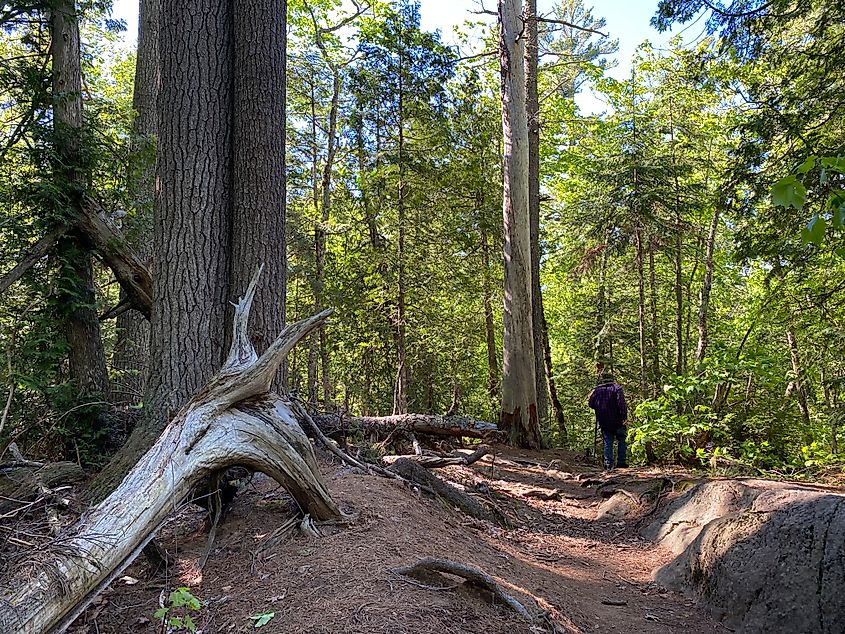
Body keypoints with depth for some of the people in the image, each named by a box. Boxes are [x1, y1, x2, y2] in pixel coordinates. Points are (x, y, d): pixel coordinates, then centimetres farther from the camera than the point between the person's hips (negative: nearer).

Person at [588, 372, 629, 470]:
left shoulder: (597, 390, 4)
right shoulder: (616, 388, -5)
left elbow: (591, 405, 7)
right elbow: (622, 404, -14)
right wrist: (624, 418, -16)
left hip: (604, 422, 3)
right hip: (617, 421, -3)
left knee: (607, 443, 8)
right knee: (622, 441, 12)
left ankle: (608, 463, 3)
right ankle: (621, 461, 6)